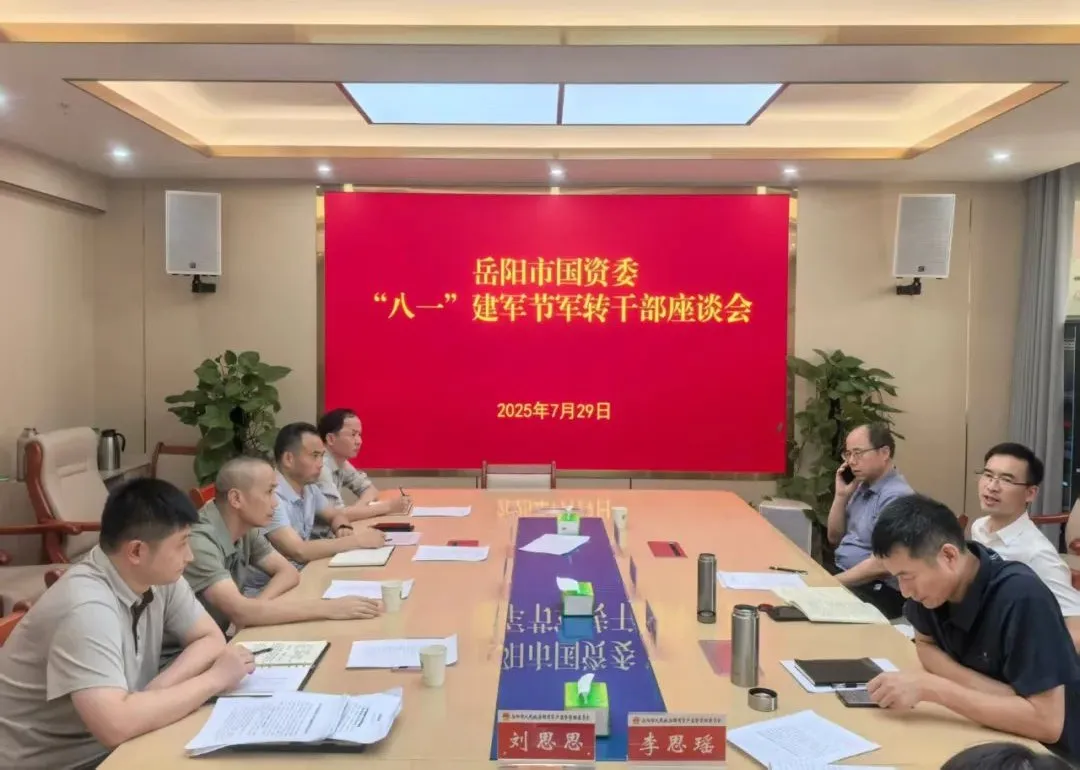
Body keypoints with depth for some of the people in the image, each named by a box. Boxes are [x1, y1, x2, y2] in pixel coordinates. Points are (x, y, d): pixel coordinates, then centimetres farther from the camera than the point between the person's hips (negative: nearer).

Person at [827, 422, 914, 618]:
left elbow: (880, 565, -24)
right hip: (843, 574, 8)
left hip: (877, 591, -8)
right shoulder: (862, 487, 9)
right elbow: (835, 538, 16)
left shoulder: (896, 497, -18)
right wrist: (841, 495, 3)